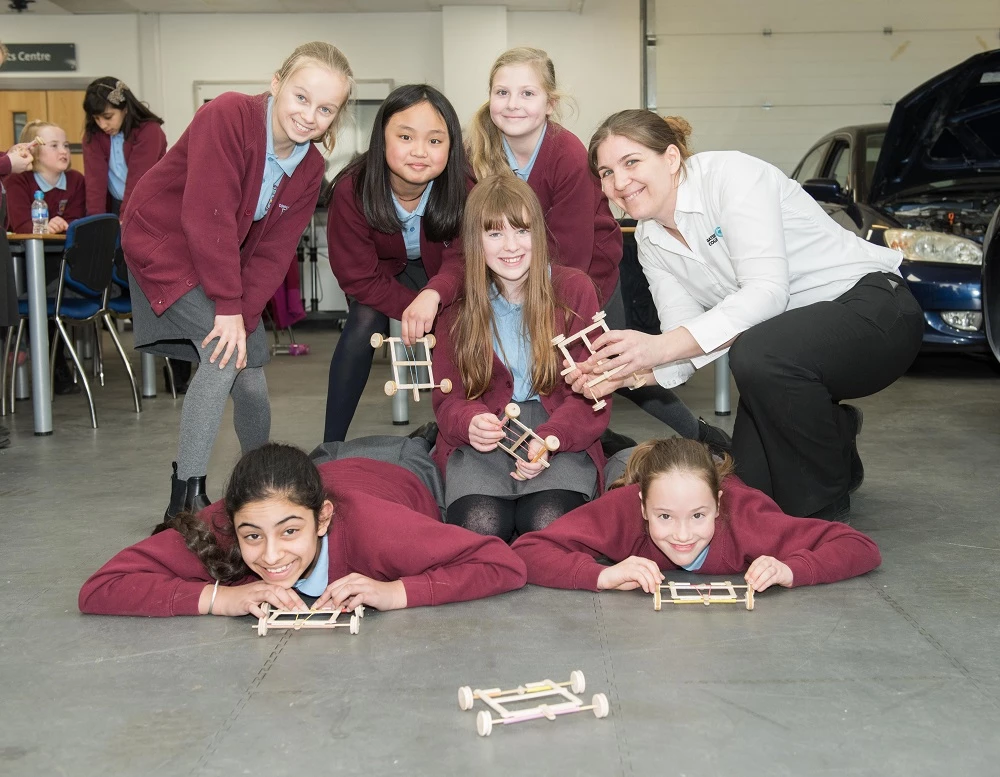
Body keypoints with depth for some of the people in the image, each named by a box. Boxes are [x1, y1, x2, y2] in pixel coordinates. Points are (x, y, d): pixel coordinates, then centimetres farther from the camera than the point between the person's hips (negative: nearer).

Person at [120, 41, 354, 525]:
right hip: (165, 244, -6)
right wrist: (228, 307, -29)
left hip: (229, 264, 6)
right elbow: (207, 217, -31)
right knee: (225, 354, -23)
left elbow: (273, 252, -10)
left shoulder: (310, 169, -8)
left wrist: (243, 314, -23)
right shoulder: (227, 117, -28)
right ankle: (186, 496, -18)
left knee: (250, 380, 2)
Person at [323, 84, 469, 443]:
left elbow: (461, 257, -30)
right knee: (365, 323, -27)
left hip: (434, 269, 2)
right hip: (383, 269, -1)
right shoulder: (352, 190, -34)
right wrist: (415, 310, -34)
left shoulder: (462, 186, -32)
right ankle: (330, 446, -17)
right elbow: (360, 277, -25)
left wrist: (433, 296, -53)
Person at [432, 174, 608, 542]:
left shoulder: (574, 288, 2)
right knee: (479, 527, -30)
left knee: (548, 525, -31)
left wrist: (548, 440, -22)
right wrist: (470, 423, -21)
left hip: (562, 432, 0)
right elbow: (449, 397, 6)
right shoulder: (458, 304, 6)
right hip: (482, 440, 1)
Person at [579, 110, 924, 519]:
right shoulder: (650, 239, 2)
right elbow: (686, 339, -4)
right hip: (786, 338, 8)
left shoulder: (731, 174, -20)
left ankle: (824, 507, -14)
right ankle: (832, 437, 31)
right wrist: (627, 372, -24)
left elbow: (768, 291, -31)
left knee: (758, 354, -37)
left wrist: (662, 346, -37)